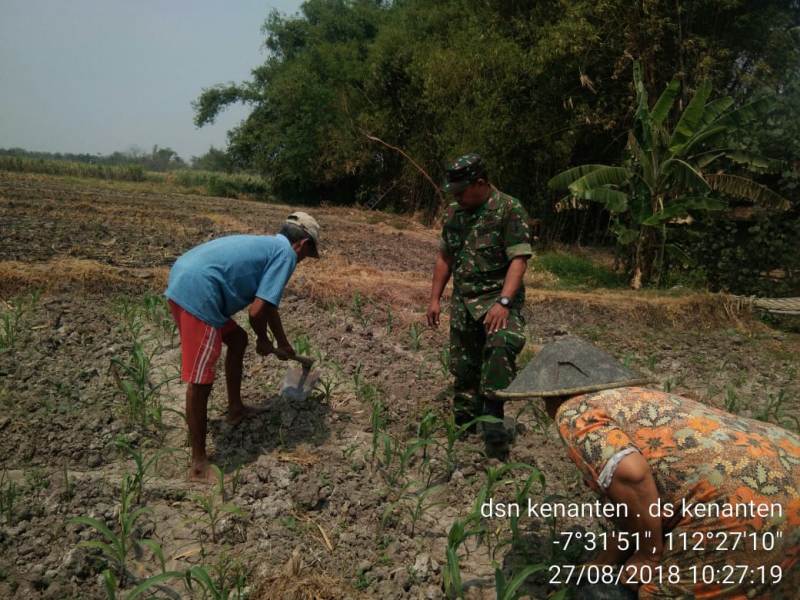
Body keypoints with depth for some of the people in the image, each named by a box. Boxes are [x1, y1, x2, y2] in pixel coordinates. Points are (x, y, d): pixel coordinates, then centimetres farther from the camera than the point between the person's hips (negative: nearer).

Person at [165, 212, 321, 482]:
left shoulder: (268, 245, 25)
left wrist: (284, 344, 47)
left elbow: (269, 304, 37)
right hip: (197, 294, -11)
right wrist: (264, 341, 10)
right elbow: (256, 311, -11)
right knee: (200, 382, -4)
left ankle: (235, 409, 41)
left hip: (182, 280, 11)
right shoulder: (286, 254, -2)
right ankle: (199, 462, 6)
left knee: (237, 340, 27)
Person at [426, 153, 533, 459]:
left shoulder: (509, 210, -10)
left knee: (501, 347, -30)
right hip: (463, 300, 6)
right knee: (462, 365, 11)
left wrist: (503, 302, -29)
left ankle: (493, 421, -20)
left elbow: (519, 260, -18)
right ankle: (465, 423, 28)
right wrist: (435, 299, 13)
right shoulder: (454, 213, 9)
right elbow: (444, 257, 17)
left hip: (498, 298, -6)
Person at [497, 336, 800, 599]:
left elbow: (630, 474, -22)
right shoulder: (628, 399, 23)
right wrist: (604, 563, 38)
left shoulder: (574, 411, -3)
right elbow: (635, 500, 29)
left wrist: (649, 553, -6)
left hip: (747, 502, -9)